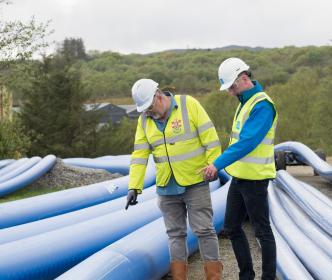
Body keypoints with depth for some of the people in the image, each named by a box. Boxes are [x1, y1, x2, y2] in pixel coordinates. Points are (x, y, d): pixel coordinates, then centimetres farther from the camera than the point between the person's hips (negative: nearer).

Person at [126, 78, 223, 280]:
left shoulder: (189, 105, -10)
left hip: (195, 182, -4)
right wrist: (134, 186, -5)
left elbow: (210, 137, -10)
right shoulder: (144, 120, 3)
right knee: (175, 233, 10)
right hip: (166, 187, 5)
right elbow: (140, 155, 1)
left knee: (204, 230, -2)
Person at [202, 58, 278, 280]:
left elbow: (247, 142, -27)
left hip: (255, 178, -10)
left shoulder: (262, 105, -18)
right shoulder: (246, 102, 13)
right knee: (232, 227, 13)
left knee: (262, 231, 1)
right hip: (239, 176, 10)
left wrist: (218, 164, -30)